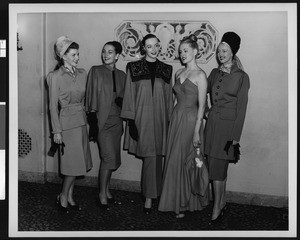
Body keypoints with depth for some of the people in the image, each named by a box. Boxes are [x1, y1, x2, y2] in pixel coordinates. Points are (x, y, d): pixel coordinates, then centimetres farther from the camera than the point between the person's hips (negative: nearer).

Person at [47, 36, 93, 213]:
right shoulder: (56, 76, -9)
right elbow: (53, 106, -8)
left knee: (77, 162, 10)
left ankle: (70, 197, 24)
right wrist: (57, 131, -10)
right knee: (75, 162, -3)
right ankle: (63, 197, 16)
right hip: (67, 121, -6)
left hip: (81, 120, 6)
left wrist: (86, 118, 6)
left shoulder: (82, 73, 6)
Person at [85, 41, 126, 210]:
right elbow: (91, 97, -5)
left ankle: (106, 190, 26)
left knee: (113, 159, 9)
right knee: (109, 157, -12)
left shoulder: (121, 75, 12)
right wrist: (92, 120, -11)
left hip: (117, 121, 5)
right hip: (102, 120, -5)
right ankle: (103, 194, 1)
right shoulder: (96, 71, -1)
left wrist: (122, 101, -7)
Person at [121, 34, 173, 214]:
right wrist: (131, 121, -5)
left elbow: (169, 97, 10)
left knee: (155, 158, 0)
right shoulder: (134, 68, 2)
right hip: (141, 117, -2)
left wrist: (170, 120, 7)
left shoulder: (166, 69, 8)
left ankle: (150, 196, 9)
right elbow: (129, 95, 0)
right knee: (149, 157, -1)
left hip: (159, 118, 2)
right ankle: (150, 195, 15)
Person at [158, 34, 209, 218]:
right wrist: (175, 118, 8)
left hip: (191, 120, -6)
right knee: (174, 160, 9)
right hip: (176, 117, 7)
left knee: (187, 161, 0)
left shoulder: (200, 75, -9)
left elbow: (201, 105, -12)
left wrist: (197, 131, -15)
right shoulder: (179, 73, 11)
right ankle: (177, 201, 22)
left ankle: (189, 202, 16)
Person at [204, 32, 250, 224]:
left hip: (228, 123, -5)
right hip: (213, 121, 5)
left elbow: (241, 107, -8)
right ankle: (222, 202, 25)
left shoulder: (241, 77, -6)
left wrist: (236, 135, -10)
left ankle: (217, 208, 6)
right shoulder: (215, 73, 10)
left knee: (217, 167, -5)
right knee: (218, 167, 10)